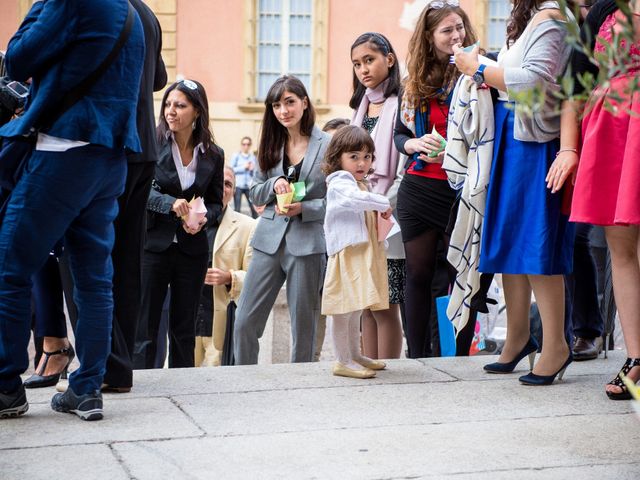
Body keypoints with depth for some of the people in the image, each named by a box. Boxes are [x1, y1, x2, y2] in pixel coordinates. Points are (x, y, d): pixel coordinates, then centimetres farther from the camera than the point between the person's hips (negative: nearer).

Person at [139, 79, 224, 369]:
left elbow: (216, 202, 11)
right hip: (153, 244, -2)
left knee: (184, 328, 9)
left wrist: (204, 219, -10)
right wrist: (170, 203, -24)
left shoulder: (213, 155, 5)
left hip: (192, 249, 3)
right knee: (145, 323, -1)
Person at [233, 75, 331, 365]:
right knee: (245, 322, 0)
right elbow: (255, 194, 15)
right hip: (269, 240, 4)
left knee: (303, 327, 5)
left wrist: (303, 208, -15)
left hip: (308, 243, -4)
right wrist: (274, 184, -5)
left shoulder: (327, 145, -3)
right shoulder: (270, 145, 11)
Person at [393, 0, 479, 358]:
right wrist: (417, 144, -6)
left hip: (461, 190, -4)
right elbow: (399, 135, 16)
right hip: (418, 190, 4)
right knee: (419, 274, 7)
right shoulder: (415, 84, 10)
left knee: (462, 274, 0)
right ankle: (417, 358, 14)